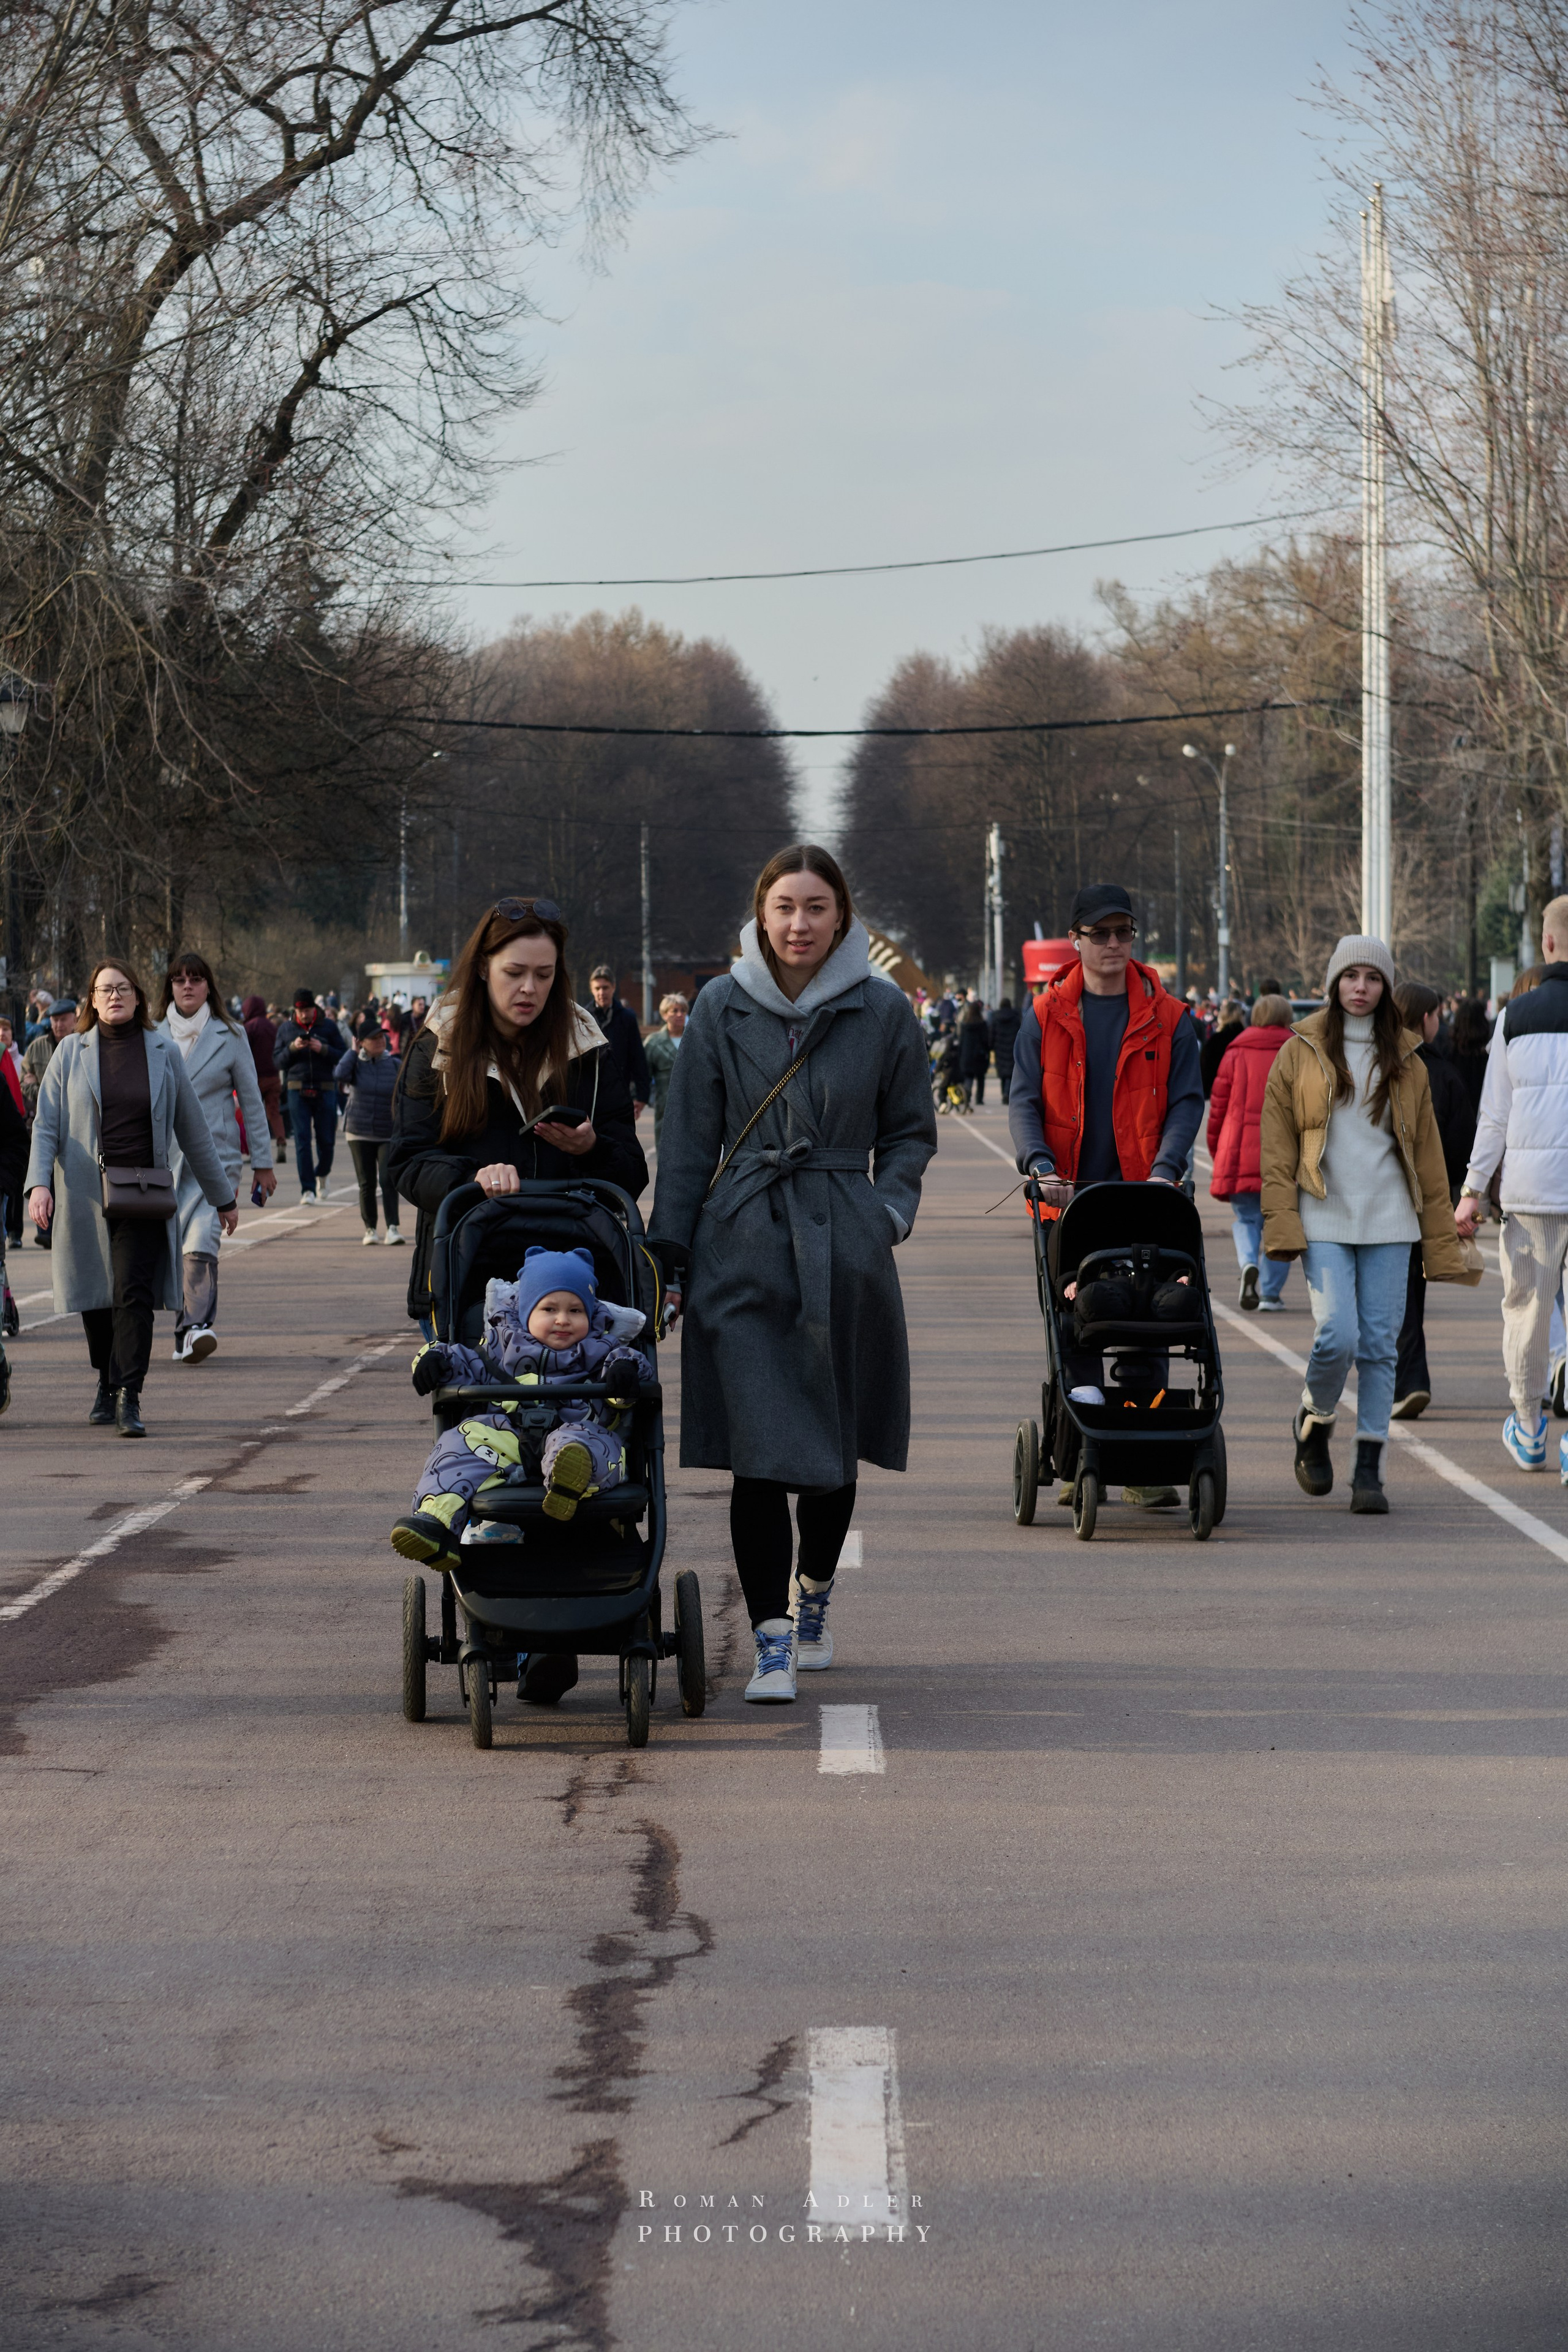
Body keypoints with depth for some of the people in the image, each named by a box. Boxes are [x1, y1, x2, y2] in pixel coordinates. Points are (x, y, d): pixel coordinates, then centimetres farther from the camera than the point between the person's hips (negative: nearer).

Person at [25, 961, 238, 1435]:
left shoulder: (163, 1053, 7)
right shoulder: (71, 1054, 5)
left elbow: (192, 1130, 13)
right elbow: (46, 1125, 2)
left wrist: (222, 1196, 17)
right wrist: (39, 1183, -14)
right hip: (85, 1194, 1)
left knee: (134, 1291, -14)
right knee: (94, 1296, 7)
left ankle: (129, 1397, -17)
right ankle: (107, 1383, 28)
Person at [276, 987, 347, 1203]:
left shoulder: (329, 1027, 4)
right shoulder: (286, 1029, 8)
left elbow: (343, 1057, 1)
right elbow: (278, 1060, 6)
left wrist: (323, 1049, -15)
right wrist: (292, 1048, -11)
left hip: (325, 1090, 0)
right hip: (298, 1091, 0)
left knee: (326, 1140, 5)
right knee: (302, 1142, -6)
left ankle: (323, 1173, 35)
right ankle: (308, 1190, -5)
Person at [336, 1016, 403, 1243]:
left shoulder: (394, 1065, 2)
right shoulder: (356, 1063, 1)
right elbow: (340, 1075, -22)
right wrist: (353, 1052, -10)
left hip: (389, 1134, -1)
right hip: (360, 1133, 1)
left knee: (388, 1180, -15)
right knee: (367, 1184, 5)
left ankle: (392, 1229, -18)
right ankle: (370, 1229, 17)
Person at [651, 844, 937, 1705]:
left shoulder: (882, 1011, 2)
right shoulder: (722, 1007, 2)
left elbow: (910, 1131, 11)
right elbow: (689, 1140, 5)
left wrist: (888, 1210, -5)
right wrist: (668, 1251, 2)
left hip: (845, 1251, 1)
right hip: (742, 1247, -1)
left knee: (833, 1446, 10)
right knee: (759, 1449, -8)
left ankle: (813, 1593, 36)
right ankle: (772, 1642, -7)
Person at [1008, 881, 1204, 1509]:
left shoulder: (1166, 1018, 5)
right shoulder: (1046, 1015, 7)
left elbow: (1187, 1100, 2)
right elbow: (1024, 1100, 3)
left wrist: (1165, 1169, -14)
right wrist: (1041, 1164, -14)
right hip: (1068, 1198, 1)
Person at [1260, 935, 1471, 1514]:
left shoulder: (1405, 1062, 10)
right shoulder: (1301, 1052, 5)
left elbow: (1427, 1155, 11)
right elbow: (1276, 1145, 3)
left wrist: (1441, 1242, 6)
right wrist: (1281, 1222, -8)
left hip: (1389, 1220, 2)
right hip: (1324, 1219, -2)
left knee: (1380, 1342, -2)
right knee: (1336, 1335, -14)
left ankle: (1369, 1468, 3)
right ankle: (1313, 1422, 14)